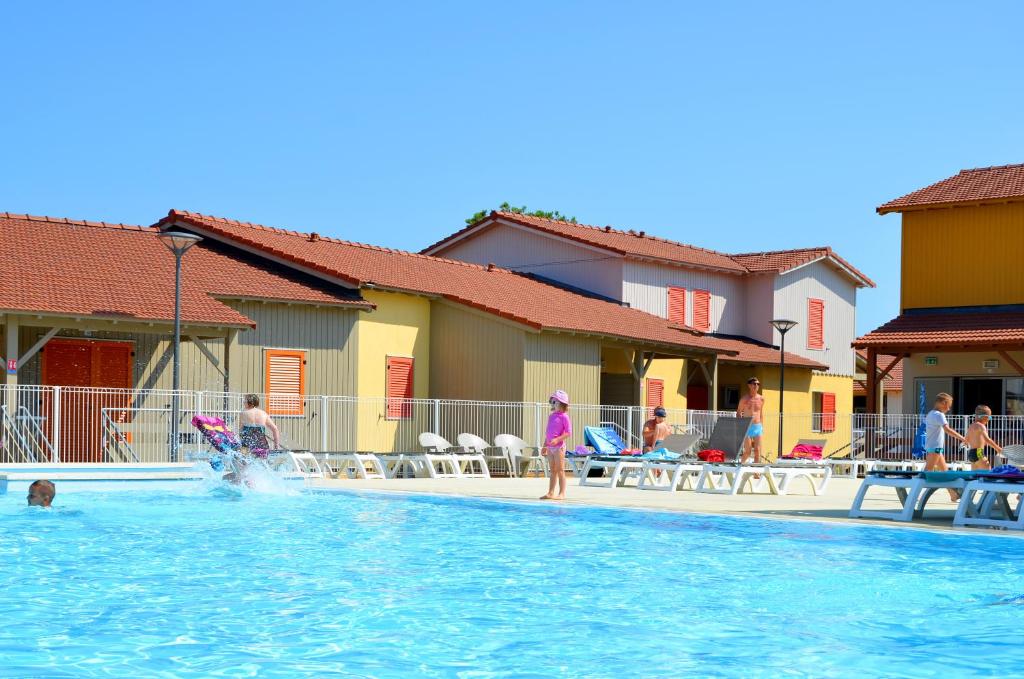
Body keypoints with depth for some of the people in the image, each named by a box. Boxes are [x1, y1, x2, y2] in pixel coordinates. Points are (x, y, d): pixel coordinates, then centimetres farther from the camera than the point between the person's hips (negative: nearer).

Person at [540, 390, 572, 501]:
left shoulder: (564, 417, -10)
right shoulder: (551, 416, 14)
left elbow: (568, 433, -15)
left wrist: (557, 439, -23)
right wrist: (545, 445, 19)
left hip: (559, 446, -7)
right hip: (550, 447, 7)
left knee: (560, 471, -4)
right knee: (553, 471, 11)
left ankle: (562, 494, -1)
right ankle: (550, 493, 13)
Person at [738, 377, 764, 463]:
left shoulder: (761, 399, 7)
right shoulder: (744, 399, -2)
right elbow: (738, 413, 4)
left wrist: (762, 426, 15)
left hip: (758, 427, 3)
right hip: (747, 427, -3)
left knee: (757, 450, -2)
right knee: (747, 451, -6)